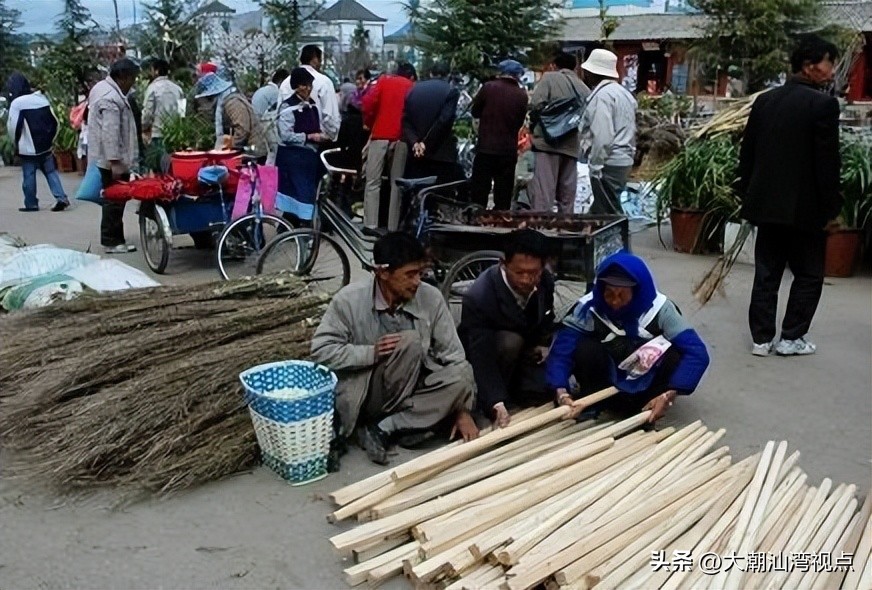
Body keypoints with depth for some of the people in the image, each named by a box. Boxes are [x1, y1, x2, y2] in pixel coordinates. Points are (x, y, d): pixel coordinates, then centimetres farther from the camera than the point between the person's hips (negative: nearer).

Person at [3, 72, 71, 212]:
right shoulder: (42, 98, 7)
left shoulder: (16, 103, -11)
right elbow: (54, 122, 9)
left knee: (29, 176, 4)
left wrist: (16, 144, 6)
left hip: (28, 148, -5)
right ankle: (61, 197, -5)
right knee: (51, 172, 8)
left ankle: (31, 204, 9)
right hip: (45, 146, 5)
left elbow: (13, 127, -10)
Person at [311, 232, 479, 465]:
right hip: (364, 395, -4)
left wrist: (462, 411, -12)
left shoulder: (431, 298, -9)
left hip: (411, 389, 4)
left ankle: (384, 428, -17)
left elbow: (453, 355, -6)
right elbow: (321, 350, -13)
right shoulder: (350, 299, -15)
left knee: (462, 377, -26)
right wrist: (371, 352, -26)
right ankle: (412, 424, -12)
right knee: (410, 341, -28)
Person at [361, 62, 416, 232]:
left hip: (381, 135, -1)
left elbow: (368, 102, -1)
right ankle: (393, 228, 2)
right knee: (397, 183, 5)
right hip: (402, 138, 1)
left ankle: (370, 225, -4)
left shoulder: (384, 81, 12)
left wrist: (369, 124, 12)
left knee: (373, 182, 3)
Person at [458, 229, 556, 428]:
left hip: (527, 352, 5)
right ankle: (492, 397, -14)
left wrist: (545, 343, -6)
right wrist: (496, 404, -50)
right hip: (485, 353, -5)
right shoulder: (479, 296, -37)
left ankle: (514, 388, 13)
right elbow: (482, 357, -40)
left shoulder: (546, 280, -17)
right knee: (510, 342, -36)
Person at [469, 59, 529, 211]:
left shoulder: (489, 87, -6)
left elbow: (474, 112, 4)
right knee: (503, 197, 8)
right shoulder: (522, 95, -2)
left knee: (479, 195, 5)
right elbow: (520, 122, 8)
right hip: (508, 151, 1)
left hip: (485, 148, -1)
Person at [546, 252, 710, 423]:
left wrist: (668, 395, -37)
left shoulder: (659, 309, -20)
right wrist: (561, 392, -47)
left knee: (675, 356, -29)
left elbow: (696, 353, -26)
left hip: (646, 387, 1)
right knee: (585, 350, -30)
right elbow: (561, 350, -29)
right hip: (608, 386, 0)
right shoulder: (589, 309, -21)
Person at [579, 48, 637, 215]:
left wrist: (595, 165, -18)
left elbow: (602, 136, -22)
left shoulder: (602, 95, -14)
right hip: (624, 160, 10)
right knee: (600, 210, 14)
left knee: (608, 213, -5)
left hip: (609, 163, -10)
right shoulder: (623, 92, 16)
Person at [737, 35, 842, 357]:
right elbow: (828, 162, -14)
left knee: (766, 274, 11)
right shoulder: (823, 104, -13)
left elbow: (747, 153, 9)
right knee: (808, 275, 10)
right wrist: (831, 207, -6)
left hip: (767, 203, 6)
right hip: (805, 206, -5)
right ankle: (791, 337, 13)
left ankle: (762, 338, 14)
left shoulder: (764, 100, 5)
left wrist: (747, 195, 16)